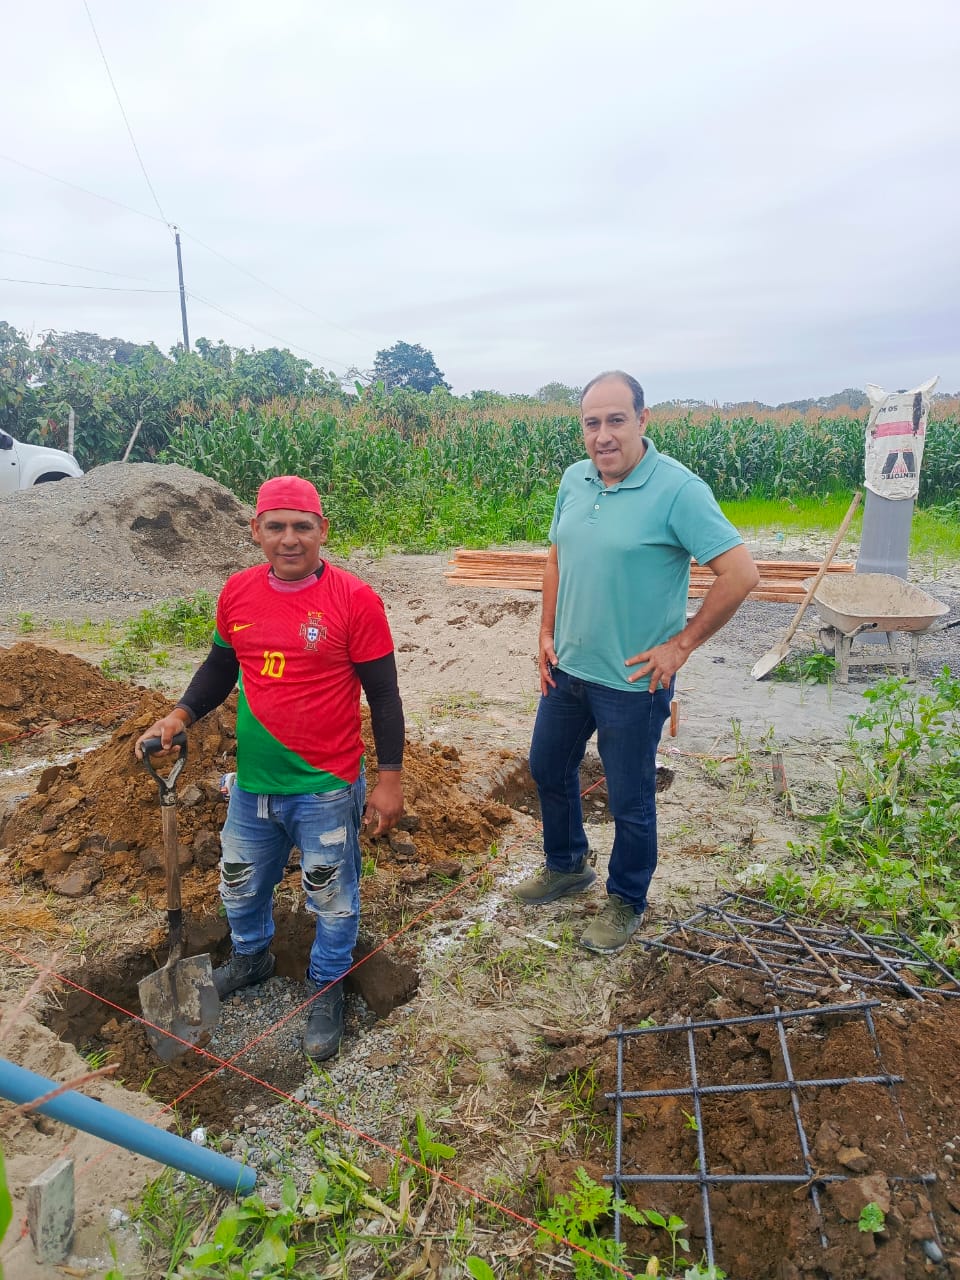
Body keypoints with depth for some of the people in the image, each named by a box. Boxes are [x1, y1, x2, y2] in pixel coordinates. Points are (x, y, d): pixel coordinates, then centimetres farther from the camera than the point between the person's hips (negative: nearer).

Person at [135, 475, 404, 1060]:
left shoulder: (355, 600, -15)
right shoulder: (238, 593, -2)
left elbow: (383, 695, -10)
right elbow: (220, 666, 14)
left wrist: (389, 779, -10)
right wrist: (180, 716, -2)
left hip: (327, 788, -4)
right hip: (252, 784, 5)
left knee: (332, 896, 14)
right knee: (241, 886, 24)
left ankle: (328, 987, 40)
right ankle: (251, 956, 54)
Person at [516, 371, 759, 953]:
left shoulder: (677, 489, -20)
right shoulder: (574, 480, 0)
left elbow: (741, 573, -22)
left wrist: (681, 644, -17)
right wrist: (547, 633, 8)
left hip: (633, 682, -6)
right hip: (567, 667, 7)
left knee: (630, 800, 11)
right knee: (549, 768, 22)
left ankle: (626, 902, 36)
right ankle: (567, 865, 47)